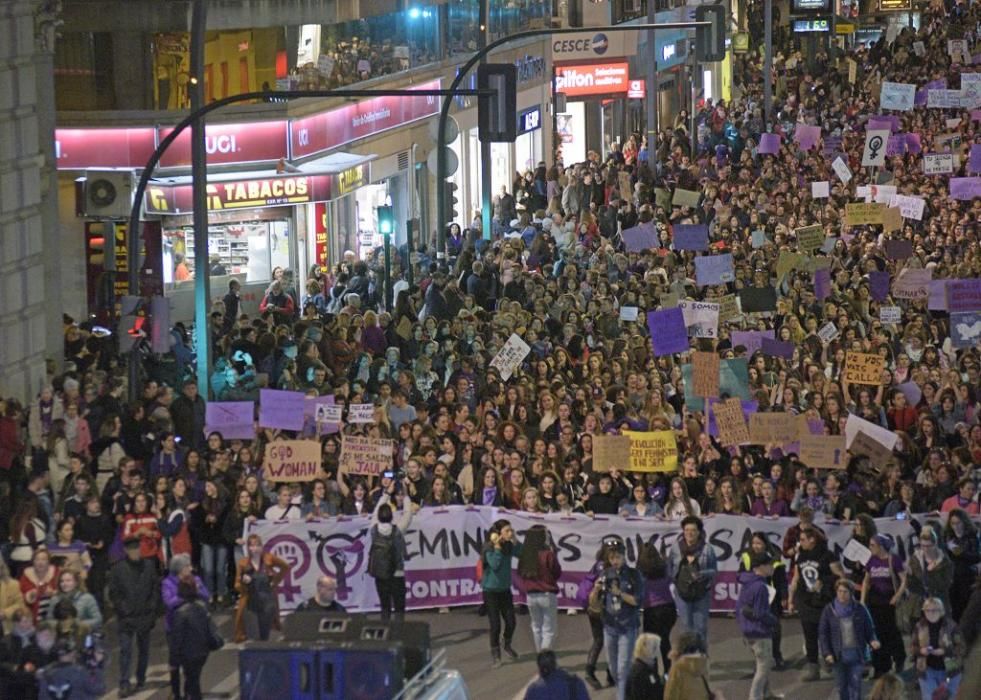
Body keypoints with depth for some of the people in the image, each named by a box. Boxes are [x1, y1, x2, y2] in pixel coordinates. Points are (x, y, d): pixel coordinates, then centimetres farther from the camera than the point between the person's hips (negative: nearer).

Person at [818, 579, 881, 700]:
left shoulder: (859, 609, -2)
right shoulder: (829, 610, -2)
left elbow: (869, 630, 5)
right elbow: (823, 633, 0)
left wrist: (873, 641, -15)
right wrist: (827, 653, -9)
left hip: (856, 653, -1)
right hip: (839, 655, 1)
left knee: (855, 685, -5)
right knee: (841, 685, 9)